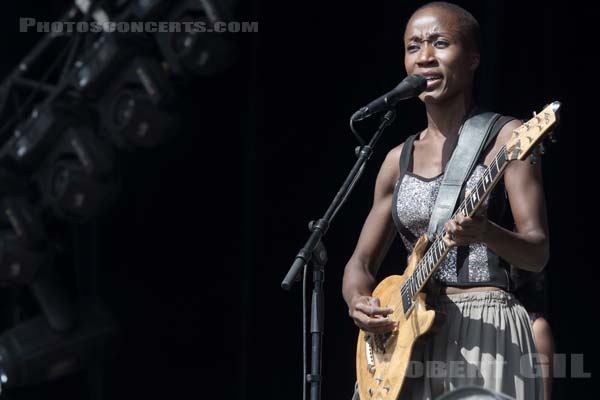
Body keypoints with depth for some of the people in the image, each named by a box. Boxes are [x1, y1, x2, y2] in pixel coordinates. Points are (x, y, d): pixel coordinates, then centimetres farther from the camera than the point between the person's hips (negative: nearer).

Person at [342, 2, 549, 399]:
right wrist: (359, 301, -6)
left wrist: (485, 233, -29)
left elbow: (538, 252, -9)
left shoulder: (505, 138, -2)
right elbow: (361, 263, 17)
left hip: (485, 333, -5)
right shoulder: (400, 159, 14)